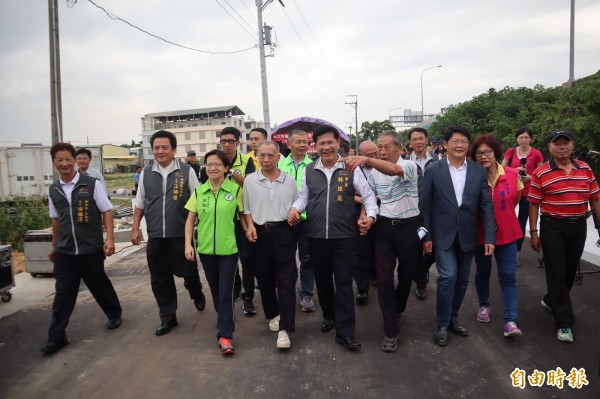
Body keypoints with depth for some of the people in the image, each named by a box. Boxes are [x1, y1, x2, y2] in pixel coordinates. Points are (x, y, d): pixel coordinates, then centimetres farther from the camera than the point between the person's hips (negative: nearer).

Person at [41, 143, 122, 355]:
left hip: (91, 249, -3)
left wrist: (110, 238, -14)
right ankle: (56, 337, 15)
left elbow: (107, 212, -6)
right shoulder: (53, 190, 6)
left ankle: (115, 315, 36)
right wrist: (54, 244, 20)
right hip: (65, 252, 3)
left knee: (99, 286, 12)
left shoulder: (92, 184, -8)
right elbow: (56, 219, 17)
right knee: (63, 293, 6)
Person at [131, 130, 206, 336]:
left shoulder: (186, 171, -4)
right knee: (160, 279, 10)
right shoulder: (146, 173, 6)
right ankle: (167, 318, 27)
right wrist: (135, 228, 11)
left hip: (181, 234, -3)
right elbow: (140, 203, 14)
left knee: (188, 271, 7)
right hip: (155, 236, 3)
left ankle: (197, 294, 42)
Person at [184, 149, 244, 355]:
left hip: (228, 248, -3)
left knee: (226, 291, -3)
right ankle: (225, 319, 41)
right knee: (214, 289, 18)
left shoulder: (236, 190, -6)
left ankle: (225, 334, 4)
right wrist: (188, 244, -2)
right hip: (205, 247, 3)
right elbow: (190, 219, 5)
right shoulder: (199, 191, 1)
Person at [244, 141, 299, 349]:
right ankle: (273, 314, 35)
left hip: (283, 232, -1)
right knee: (264, 278, 12)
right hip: (260, 233, 2)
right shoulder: (250, 180, 4)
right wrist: (250, 226, -5)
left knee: (286, 281, -5)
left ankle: (285, 328, -1)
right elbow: (247, 208, 10)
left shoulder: (289, 180, 4)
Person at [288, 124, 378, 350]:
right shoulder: (309, 171, 5)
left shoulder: (351, 169, -2)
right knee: (322, 280, 16)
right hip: (316, 236, 3)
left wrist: (370, 216, -17)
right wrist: (294, 208, -7)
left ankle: (345, 332, 8)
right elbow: (304, 196, 14)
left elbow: (368, 195, 1)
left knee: (344, 282, 0)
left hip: (343, 236, -3)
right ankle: (329, 316, 39)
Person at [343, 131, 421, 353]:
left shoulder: (409, 166, -11)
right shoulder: (374, 171, 5)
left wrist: (366, 160, -50)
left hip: (409, 226, -3)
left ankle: (397, 310, 42)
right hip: (384, 227, 3)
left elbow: (394, 170, -35)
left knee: (406, 274, 14)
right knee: (384, 278, -3)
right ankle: (391, 330, 6)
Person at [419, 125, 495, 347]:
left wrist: (490, 237, -5)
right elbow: (425, 205, -3)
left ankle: (453, 318, 32)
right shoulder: (433, 170, -5)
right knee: (448, 276, -11)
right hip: (443, 235, -3)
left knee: (462, 279, 12)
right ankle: (442, 325, 7)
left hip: (467, 236, 3)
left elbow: (486, 206, 1)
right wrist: (426, 236, -6)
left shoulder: (479, 171, 1)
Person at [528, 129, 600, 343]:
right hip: (552, 227, -4)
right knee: (557, 272, -1)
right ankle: (564, 322, 7)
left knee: (571, 270, 16)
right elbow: (534, 204, -5)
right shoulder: (541, 173, -7)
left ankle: (551, 300, 40)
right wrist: (533, 233, -7)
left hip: (578, 225, 4)